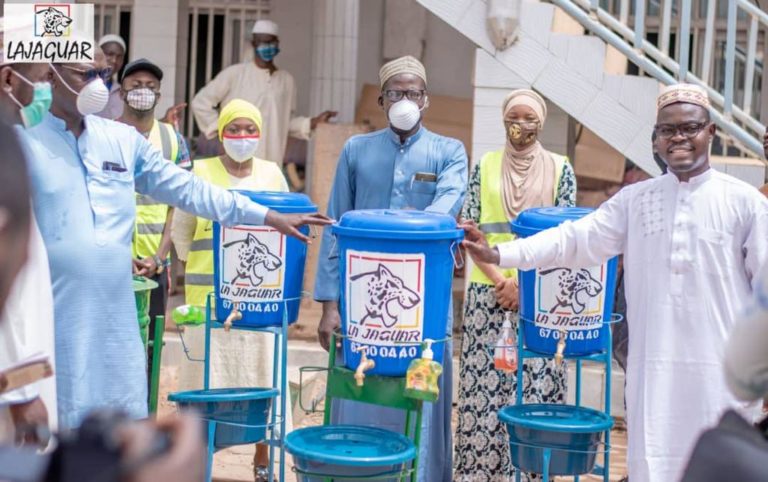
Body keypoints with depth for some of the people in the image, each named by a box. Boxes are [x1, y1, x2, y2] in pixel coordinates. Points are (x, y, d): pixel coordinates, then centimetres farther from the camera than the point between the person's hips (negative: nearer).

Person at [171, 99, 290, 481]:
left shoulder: (273, 174, 9)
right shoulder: (201, 172, 2)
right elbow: (181, 229, 7)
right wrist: (198, 265, 10)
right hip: (210, 293, -2)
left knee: (260, 372, 3)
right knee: (208, 371, -1)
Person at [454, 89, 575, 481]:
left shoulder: (560, 169, 4)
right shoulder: (485, 166, 8)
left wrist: (524, 283, -11)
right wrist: (498, 280, -8)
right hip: (488, 290, 1)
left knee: (536, 382, -4)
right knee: (484, 383, 0)